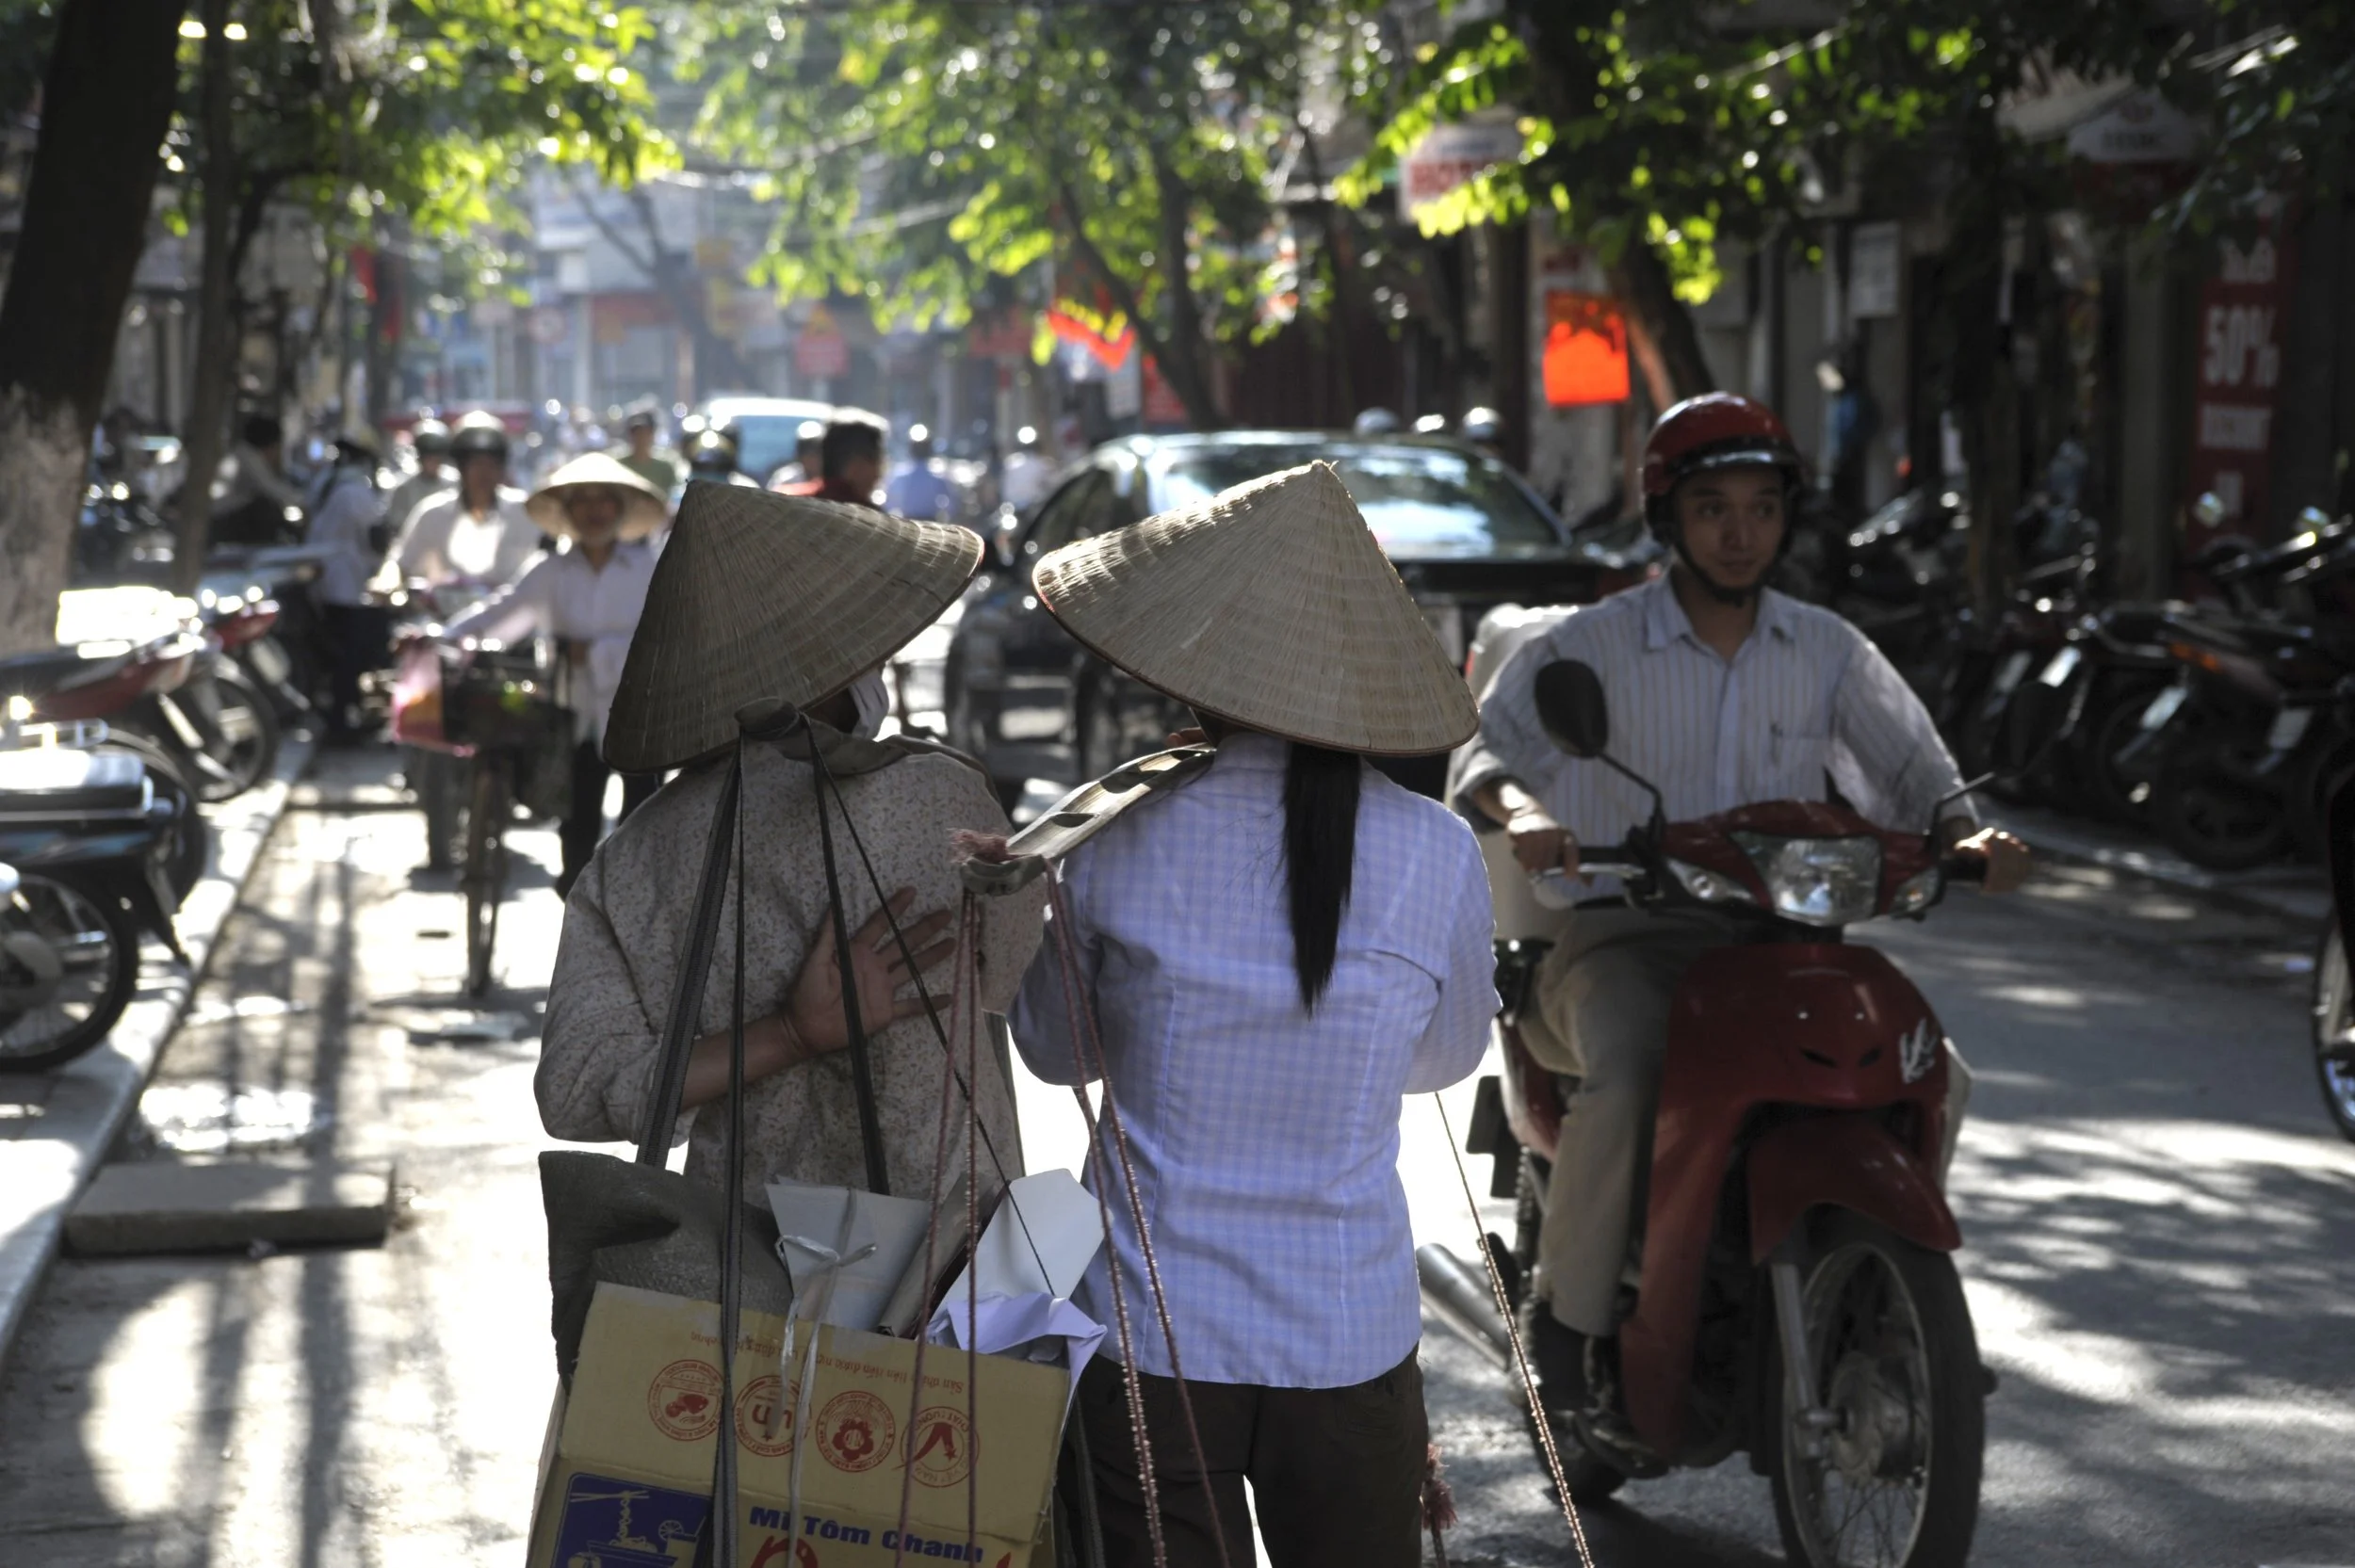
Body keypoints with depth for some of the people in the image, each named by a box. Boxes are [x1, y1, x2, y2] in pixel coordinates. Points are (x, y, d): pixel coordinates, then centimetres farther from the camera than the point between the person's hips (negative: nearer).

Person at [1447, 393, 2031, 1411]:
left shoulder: (1827, 652, 12)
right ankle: (1570, 1313, -14)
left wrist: (1965, 833, -14)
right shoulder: (1589, 647, 1)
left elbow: (1908, 766, 9)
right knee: (1628, 1080, -35)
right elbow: (1484, 741, -12)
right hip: (1626, 934, -4)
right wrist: (1521, 810, -35)